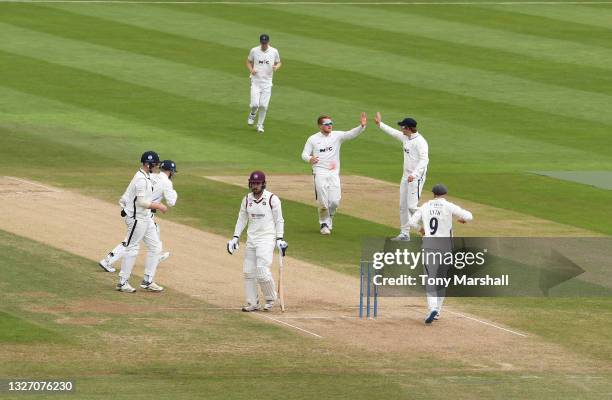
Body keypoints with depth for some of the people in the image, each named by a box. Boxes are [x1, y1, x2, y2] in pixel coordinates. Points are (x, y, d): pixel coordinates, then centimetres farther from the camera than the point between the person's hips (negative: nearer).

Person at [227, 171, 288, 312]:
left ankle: (270, 299, 4)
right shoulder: (246, 200, 8)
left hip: (267, 238, -6)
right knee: (248, 272, 3)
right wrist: (235, 237, 8)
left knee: (262, 270, -16)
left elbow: (279, 220, -3)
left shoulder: (272, 199, -6)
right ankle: (252, 303, 11)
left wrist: (279, 239, -9)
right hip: (251, 239, 6)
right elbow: (242, 219, 16)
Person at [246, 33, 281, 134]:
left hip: (267, 82, 1)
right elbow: (248, 62, 11)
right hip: (256, 81, -1)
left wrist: (276, 67, -12)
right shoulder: (254, 50, -2)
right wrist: (251, 70, -10)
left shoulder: (274, 51, 0)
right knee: (255, 104, -10)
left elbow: (279, 63, 12)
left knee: (263, 105, -1)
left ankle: (260, 125, 17)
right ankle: (252, 114, 25)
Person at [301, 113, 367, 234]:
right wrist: (310, 159, -21)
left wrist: (361, 126, -26)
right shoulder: (313, 139, 4)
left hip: (334, 173, 2)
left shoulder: (337, 136, 6)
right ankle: (324, 224, 13)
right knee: (323, 202, -6)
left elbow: (351, 134, -8)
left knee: (335, 201, -6)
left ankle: (329, 217, 24)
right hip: (320, 173, -2)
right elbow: (304, 154, 3)